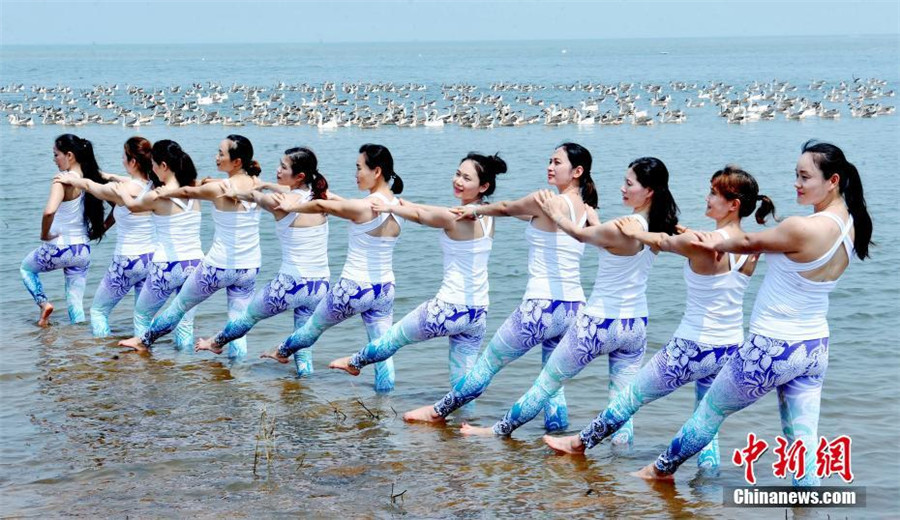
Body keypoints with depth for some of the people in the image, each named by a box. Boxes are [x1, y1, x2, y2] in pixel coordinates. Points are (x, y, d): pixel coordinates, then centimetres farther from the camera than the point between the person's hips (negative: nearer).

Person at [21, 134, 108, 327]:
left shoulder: (62, 181, -21)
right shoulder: (92, 178, -1)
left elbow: (49, 211, -36)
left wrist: (44, 234, -18)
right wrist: (100, 229, 13)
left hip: (59, 247, -5)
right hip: (83, 250, 6)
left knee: (26, 267, 25)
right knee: (75, 303, 13)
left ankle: (43, 302, 5)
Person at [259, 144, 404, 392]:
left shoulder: (363, 206, -20)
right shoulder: (397, 206, 1)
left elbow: (321, 205, -10)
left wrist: (292, 206, 6)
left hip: (354, 288, -5)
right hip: (385, 289, 5)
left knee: (314, 326, 22)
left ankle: (282, 352, 46)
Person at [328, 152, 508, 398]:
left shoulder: (453, 218, -18)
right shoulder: (486, 217, 4)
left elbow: (419, 215, 0)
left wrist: (389, 208, 18)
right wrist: (404, 204, 25)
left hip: (449, 309, -6)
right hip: (478, 313, 6)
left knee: (395, 336, 22)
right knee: (462, 383, 12)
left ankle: (355, 363, 44)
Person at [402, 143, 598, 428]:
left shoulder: (546, 201, -9)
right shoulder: (587, 212, 9)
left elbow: (505, 208, 6)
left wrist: (476, 210, 23)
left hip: (541, 307, -6)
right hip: (574, 308, 6)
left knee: (486, 364, 11)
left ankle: (438, 412, 26)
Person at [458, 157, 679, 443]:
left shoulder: (617, 229, -24)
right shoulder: (656, 228, -3)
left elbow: (580, 234, -4)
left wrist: (555, 213, 13)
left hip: (600, 323, -6)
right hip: (636, 325, 6)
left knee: (547, 382, 11)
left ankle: (500, 430, 25)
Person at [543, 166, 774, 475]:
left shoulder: (699, 243, -19)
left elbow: (661, 241, 0)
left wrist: (636, 232, 18)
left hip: (692, 348, -5)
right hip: (730, 351, 5)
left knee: (632, 397, 14)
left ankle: (581, 442, 31)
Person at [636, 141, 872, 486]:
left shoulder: (802, 228, -26)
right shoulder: (849, 227, 0)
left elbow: (750, 243, -8)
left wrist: (717, 245, 12)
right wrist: (724, 244, 14)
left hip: (772, 349, -6)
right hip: (815, 349, 7)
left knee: (711, 410, 16)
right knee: (803, 441, 9)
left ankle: (663, 469, 36)